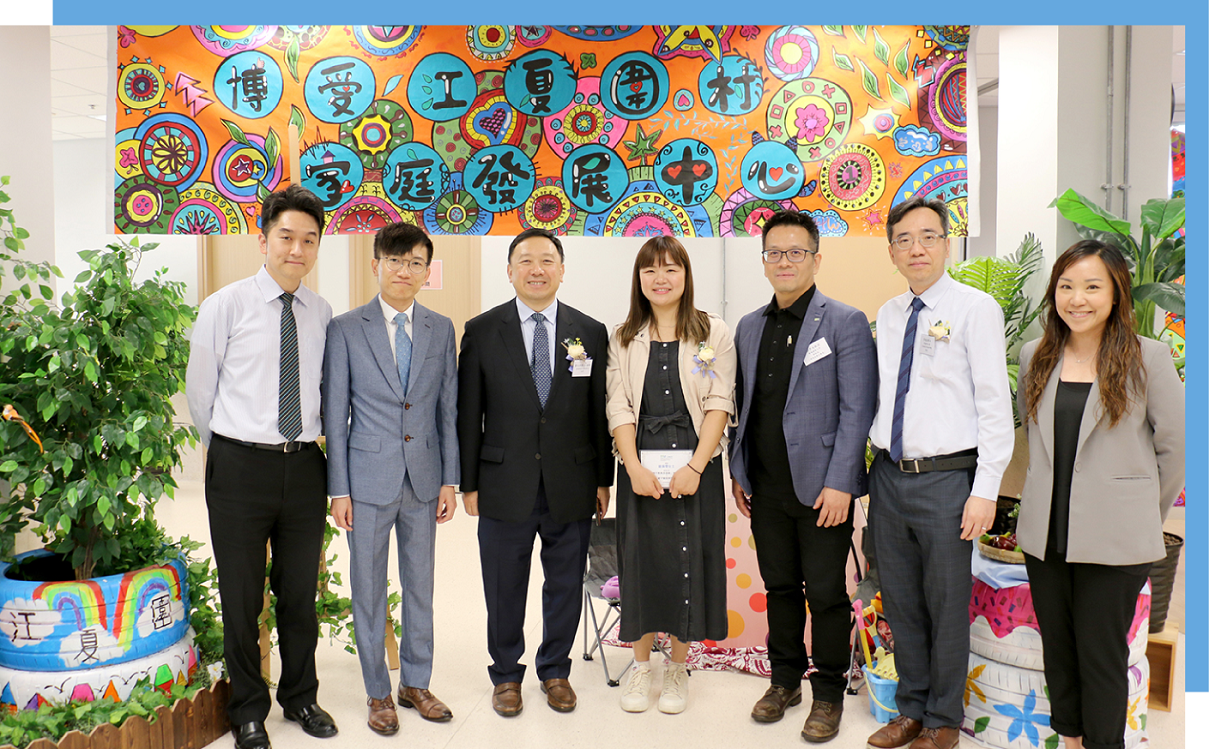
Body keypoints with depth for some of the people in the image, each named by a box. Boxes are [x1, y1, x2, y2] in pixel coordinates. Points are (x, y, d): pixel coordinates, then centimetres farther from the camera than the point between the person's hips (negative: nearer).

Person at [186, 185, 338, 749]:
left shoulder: (322, 314, 4)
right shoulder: (224, 307, -5)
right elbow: (199, 393, 3)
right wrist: (230, 454, 11)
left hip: (305, 466, 3)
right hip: (240, 467, -2)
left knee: (300, 593, 16)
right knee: (241, 596, 10)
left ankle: (300, 697, 36)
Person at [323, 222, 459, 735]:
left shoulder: (441, 329, 5)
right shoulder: (346, 329, -3)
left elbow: (448, 410, 6)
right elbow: (335, 416, -2)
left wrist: (449, 480, 3)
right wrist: (338, 489, -5)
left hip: (424, 479, 3)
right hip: (369, 478, -2)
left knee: (420, 586, 13)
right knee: (369, 589, 8)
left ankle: (415, 684, 30)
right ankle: (378, 693, 25)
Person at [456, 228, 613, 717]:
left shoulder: (591, 333, 3)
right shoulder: (482, 331, 0)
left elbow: (600, 413, 5)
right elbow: (469, 415, 0)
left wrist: (603, 479, 4)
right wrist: (469, 484, -2)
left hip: (572, 487, 1)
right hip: (504, 485, -1)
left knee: (565, 585, 13)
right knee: (504, 590, 12)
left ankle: (555, 671, 34)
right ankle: (506, 675, 32)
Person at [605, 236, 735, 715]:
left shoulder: (714, 334, 3)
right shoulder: (623, 339, 8)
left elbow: (719, 405, -4)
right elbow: (619, 407, 1)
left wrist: (694, 467, -14)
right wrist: (634, 468, -12)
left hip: (696, 466, -1)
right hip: (640, 468, 1)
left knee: (689, 563, 3)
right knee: (640, 562, 5)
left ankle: (678, 668, 21)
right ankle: (641, 666, 23)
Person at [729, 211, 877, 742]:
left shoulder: (845, 322, -5)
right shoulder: (749, 327, 11)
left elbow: (857, 410, -10)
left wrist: (838, 484, -15)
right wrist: (738, 472, 9)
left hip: (821, 487, -4)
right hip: (765, 488, 5)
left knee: (826, 594, 5)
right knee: (780, 587, 15)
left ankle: (828, 694, 22)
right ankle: (785, 680, 31)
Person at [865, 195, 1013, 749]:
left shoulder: (975, 308, -6)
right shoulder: (887, 315, 11)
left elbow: (994, 404, -10)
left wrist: (985, 490, -15)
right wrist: (862, 469, 7)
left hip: (945, 477, -5)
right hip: (889, 475, 5)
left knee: (946, 605, 7)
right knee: (901, 603, 15)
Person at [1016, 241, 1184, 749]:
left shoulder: (1147, 358, -6)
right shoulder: (1036, 356, 5)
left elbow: (1175, 446, 0)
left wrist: (1145, 514, 5)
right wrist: (1051, 490, 13)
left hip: (1113, 540, -4)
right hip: (1045, 534, 4)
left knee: (1101, 654, 5)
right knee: (1057, 647, 15)